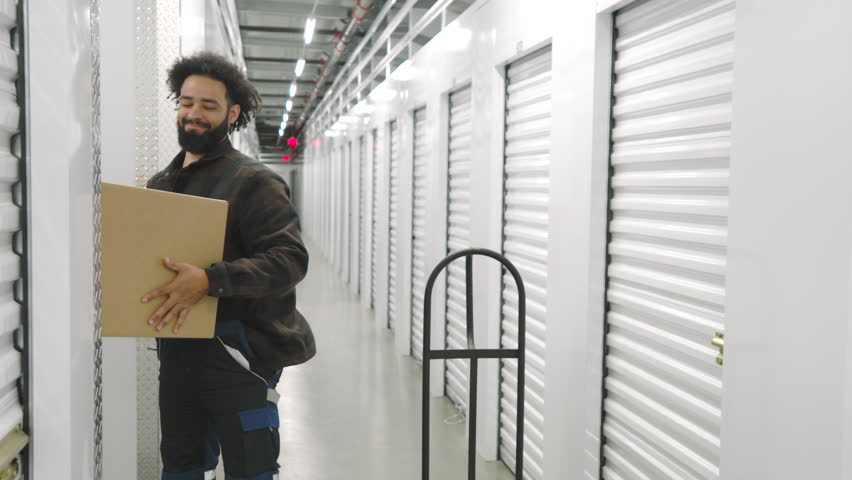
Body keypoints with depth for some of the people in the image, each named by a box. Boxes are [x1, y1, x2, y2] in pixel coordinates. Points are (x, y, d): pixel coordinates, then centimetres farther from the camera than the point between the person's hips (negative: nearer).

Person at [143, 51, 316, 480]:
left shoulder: (252, 182, -9)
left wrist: (210, 280, -29)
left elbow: (290, 259, -19)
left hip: (238, 353, -7)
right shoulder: (159, 184, 14)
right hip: (176, 352, 7)